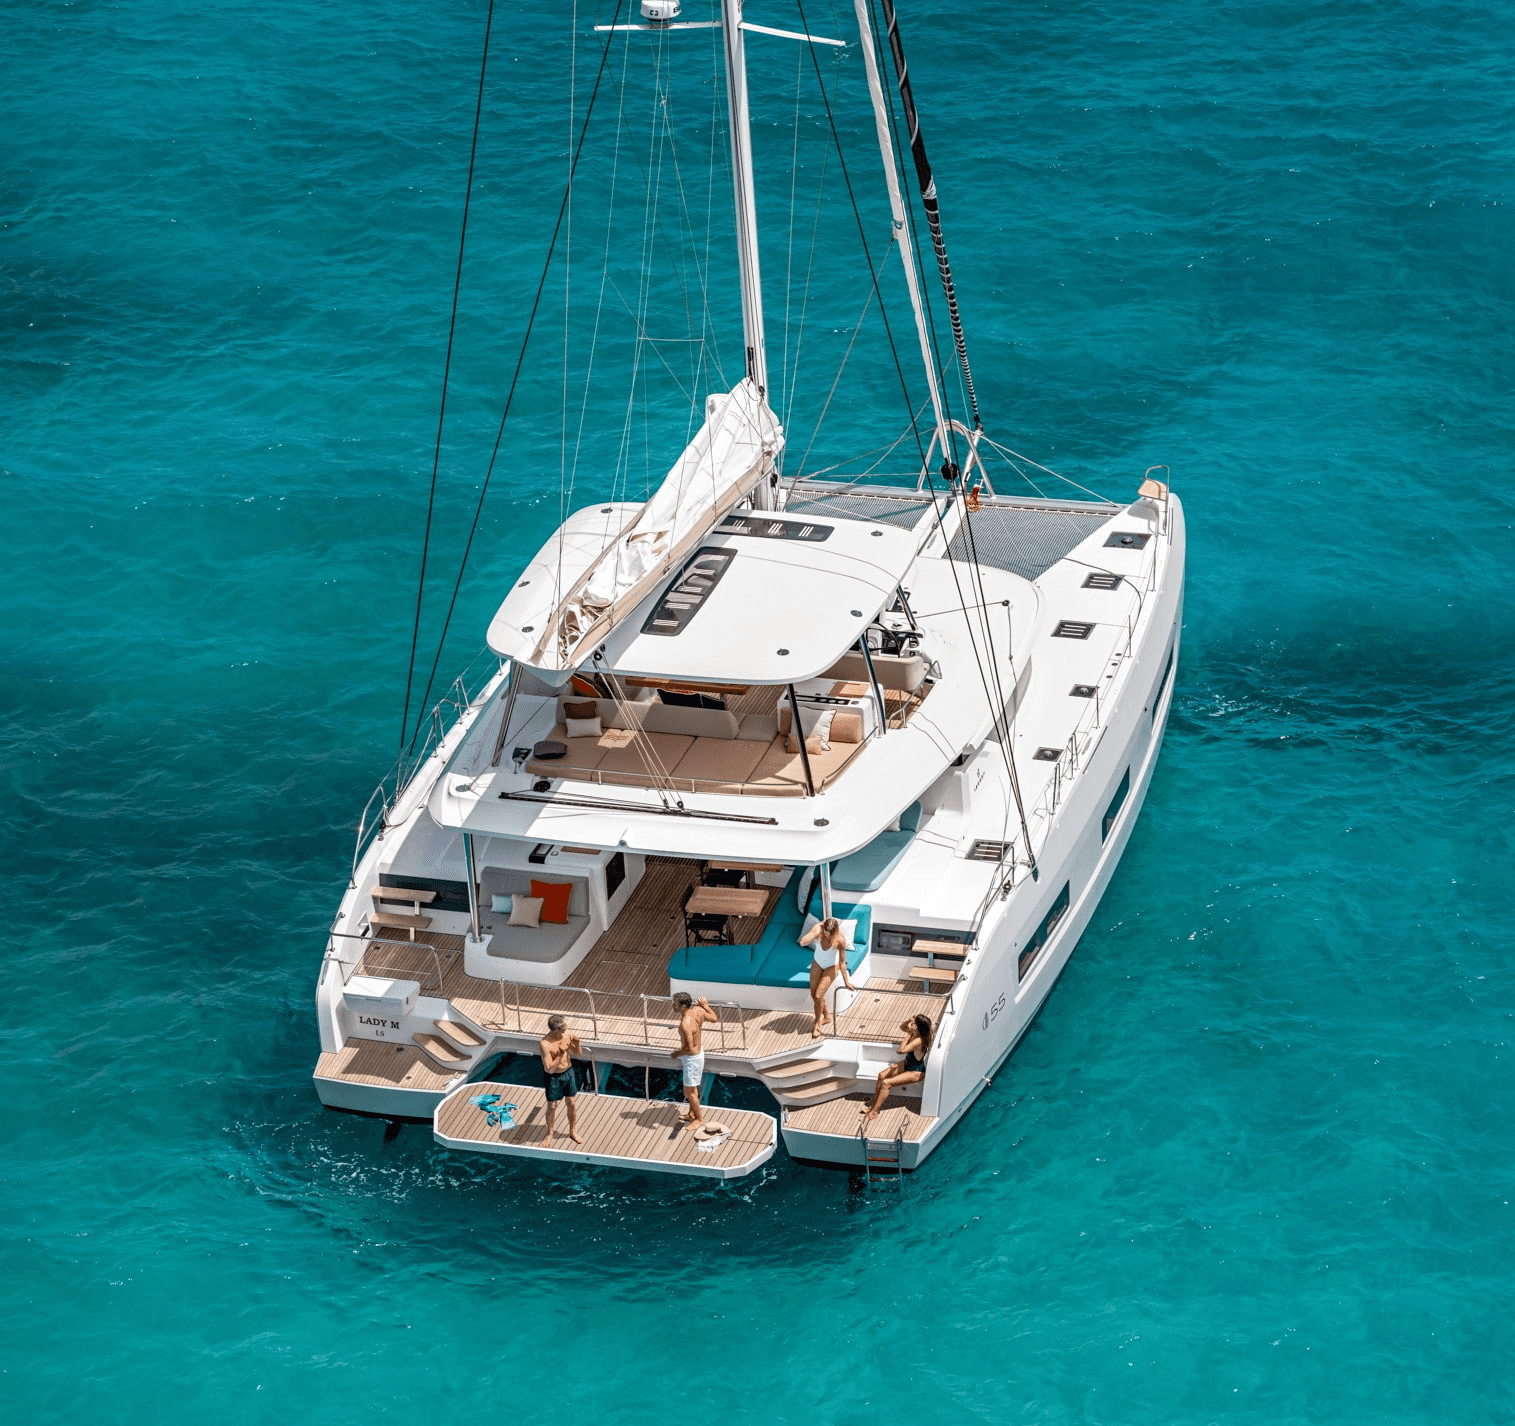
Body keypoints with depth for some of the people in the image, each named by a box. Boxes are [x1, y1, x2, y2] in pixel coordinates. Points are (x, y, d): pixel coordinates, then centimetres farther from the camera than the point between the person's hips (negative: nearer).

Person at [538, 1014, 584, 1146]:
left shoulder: (566, 1036, -13)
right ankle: (549, 1134, 30)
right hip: (553, 1076, -4)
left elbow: (579, 1053, 1)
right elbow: (549, 1068, -28)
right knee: (552, 1106, 8)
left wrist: (577, 1044, -20)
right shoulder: (545, 1044, -29)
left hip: (568, 1072, 4)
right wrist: (560, 1053, -35)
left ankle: (572, 1131, 34)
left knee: (571, 1103, 14)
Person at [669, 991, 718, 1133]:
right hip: (699, 1051, 9)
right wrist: (705, 1005, 17)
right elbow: (714, 1019, 6)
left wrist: (677, 1054, -14)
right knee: (692, 1088, 27)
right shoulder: (698, 1011, -13)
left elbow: (690, 1050, -31)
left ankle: (699, 1118, 30)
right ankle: (692, 1113, 44)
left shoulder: (685, 1025, -36)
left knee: (689, 1091, 12)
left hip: (692, 1059, -9)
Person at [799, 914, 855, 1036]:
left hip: (831, 966, -4)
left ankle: (817, 1023, 19)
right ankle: (825, 1016, 40)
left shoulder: (840, 940, -33)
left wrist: (846, 982, -15)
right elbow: (802, 942, -37)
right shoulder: (818, 929, -28)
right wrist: (815, 933, -47)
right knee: (813, 994, 12)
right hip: (817, 963, 4)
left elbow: (842, 962, -22)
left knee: (818, 996, -8)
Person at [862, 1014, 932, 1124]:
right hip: (906, 1064, 10)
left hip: (916, 1073, -10)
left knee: (886, 1083, -17)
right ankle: (875, 1105, 13)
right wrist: (909, 1021, -9)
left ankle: (874, 1113, -5)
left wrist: (909, 1034, -35)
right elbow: (902, 1027, 13)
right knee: (881, 1075, 3)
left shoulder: (919, 1041, -35)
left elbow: (901, 1050, -44)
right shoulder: (914, 1032, -9)